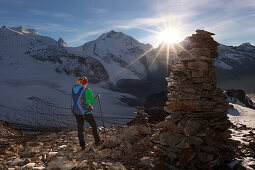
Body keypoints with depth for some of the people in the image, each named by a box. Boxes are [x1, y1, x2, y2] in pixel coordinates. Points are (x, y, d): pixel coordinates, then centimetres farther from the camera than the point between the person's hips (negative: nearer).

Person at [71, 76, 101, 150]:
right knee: (94, 126, 17)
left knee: (80, 129, 14)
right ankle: (97, 141, 25)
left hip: (76, 112, 5)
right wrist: (97, 97, 6)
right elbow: (92, 101, -11)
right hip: (86, 112, -5)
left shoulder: (73, 89, -1)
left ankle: (82, 146, 20)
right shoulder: (87, 90, -17)